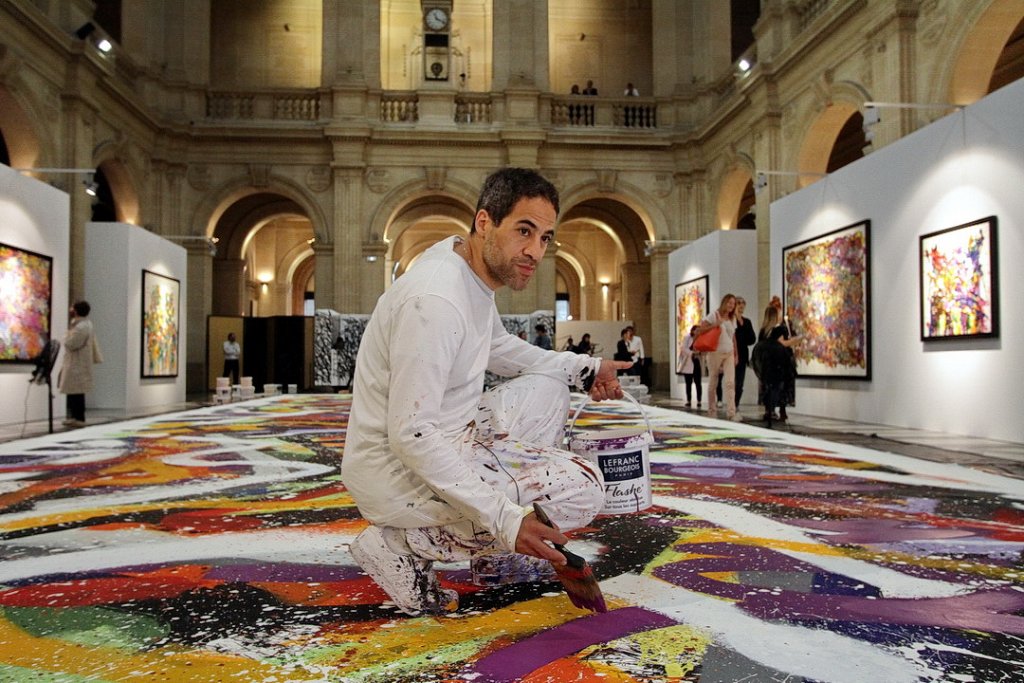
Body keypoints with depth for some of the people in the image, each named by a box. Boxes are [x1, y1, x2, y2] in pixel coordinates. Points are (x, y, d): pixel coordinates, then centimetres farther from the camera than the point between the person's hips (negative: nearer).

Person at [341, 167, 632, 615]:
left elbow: (500, 349, 21)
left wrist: (582, 368, 11)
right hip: (398, 470, -10)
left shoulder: (475, 268, 3)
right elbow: (410, 435, -28)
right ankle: (402, 545, -7)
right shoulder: (436, 299, -27)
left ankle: (503, 552, 16)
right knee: (584, 490, -15)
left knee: (548, 389, 17)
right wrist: (504, 520, -30)